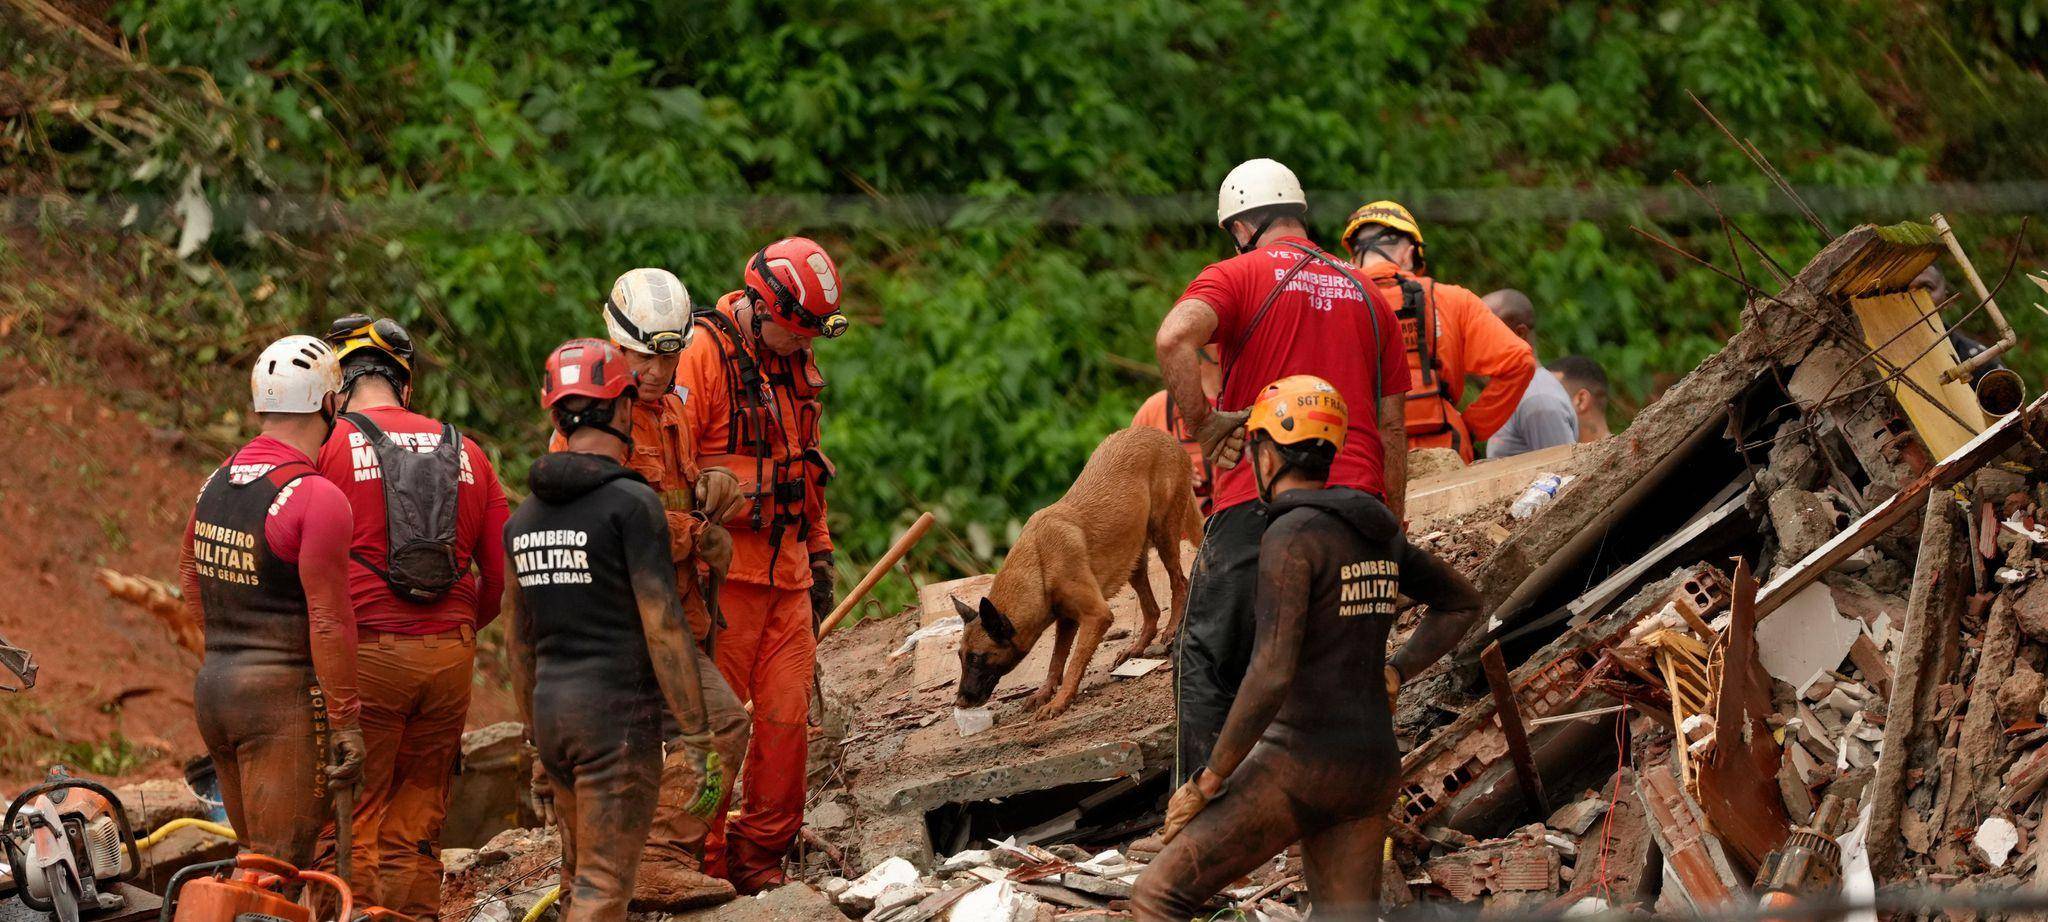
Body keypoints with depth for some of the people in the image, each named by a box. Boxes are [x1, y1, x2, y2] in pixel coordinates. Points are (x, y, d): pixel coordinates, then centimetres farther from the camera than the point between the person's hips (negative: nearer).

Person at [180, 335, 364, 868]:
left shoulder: (217, 482, 9)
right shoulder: (317, 498, -15)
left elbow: (189, 574, 23)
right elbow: (329, 620, -16)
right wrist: (345, 723, -12)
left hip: (213, 684, 8)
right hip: (284, 695, -8)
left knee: (256, 857, 16)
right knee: (282, 866, -5)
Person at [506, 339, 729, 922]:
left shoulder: (524, 518, 11)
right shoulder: (631, 504, -11)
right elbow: (664, 629, -15)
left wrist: (537, 748, 27)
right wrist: (700, 742, -11)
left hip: (551, 708, 7)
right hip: (618, 713, -7)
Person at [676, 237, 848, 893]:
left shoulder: (797, 362, 15)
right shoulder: (703, 354, -11)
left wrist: (819, 553, 23)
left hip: (787, 570, 7)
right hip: (723, 570, -7)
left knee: (788, 717, 3)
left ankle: (761, 857, 13)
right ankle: (703, 865, 2)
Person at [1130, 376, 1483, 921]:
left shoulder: (1290, 538, -16)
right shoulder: (1375, 529, 11)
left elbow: (1272, 675, -24)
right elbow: (1461, 603, 27)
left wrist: (1207, 783, -17)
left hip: (1300, 768, -8)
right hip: (1370, 768, 8)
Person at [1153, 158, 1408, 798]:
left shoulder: (1239, 276, 3)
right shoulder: (1367, 296, 18)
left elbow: (1174, 338, -20)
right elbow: (1391, 427, 18)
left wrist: (1203, 426, -9)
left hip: (1259, 501, -4)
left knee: (1210, 664, 4)